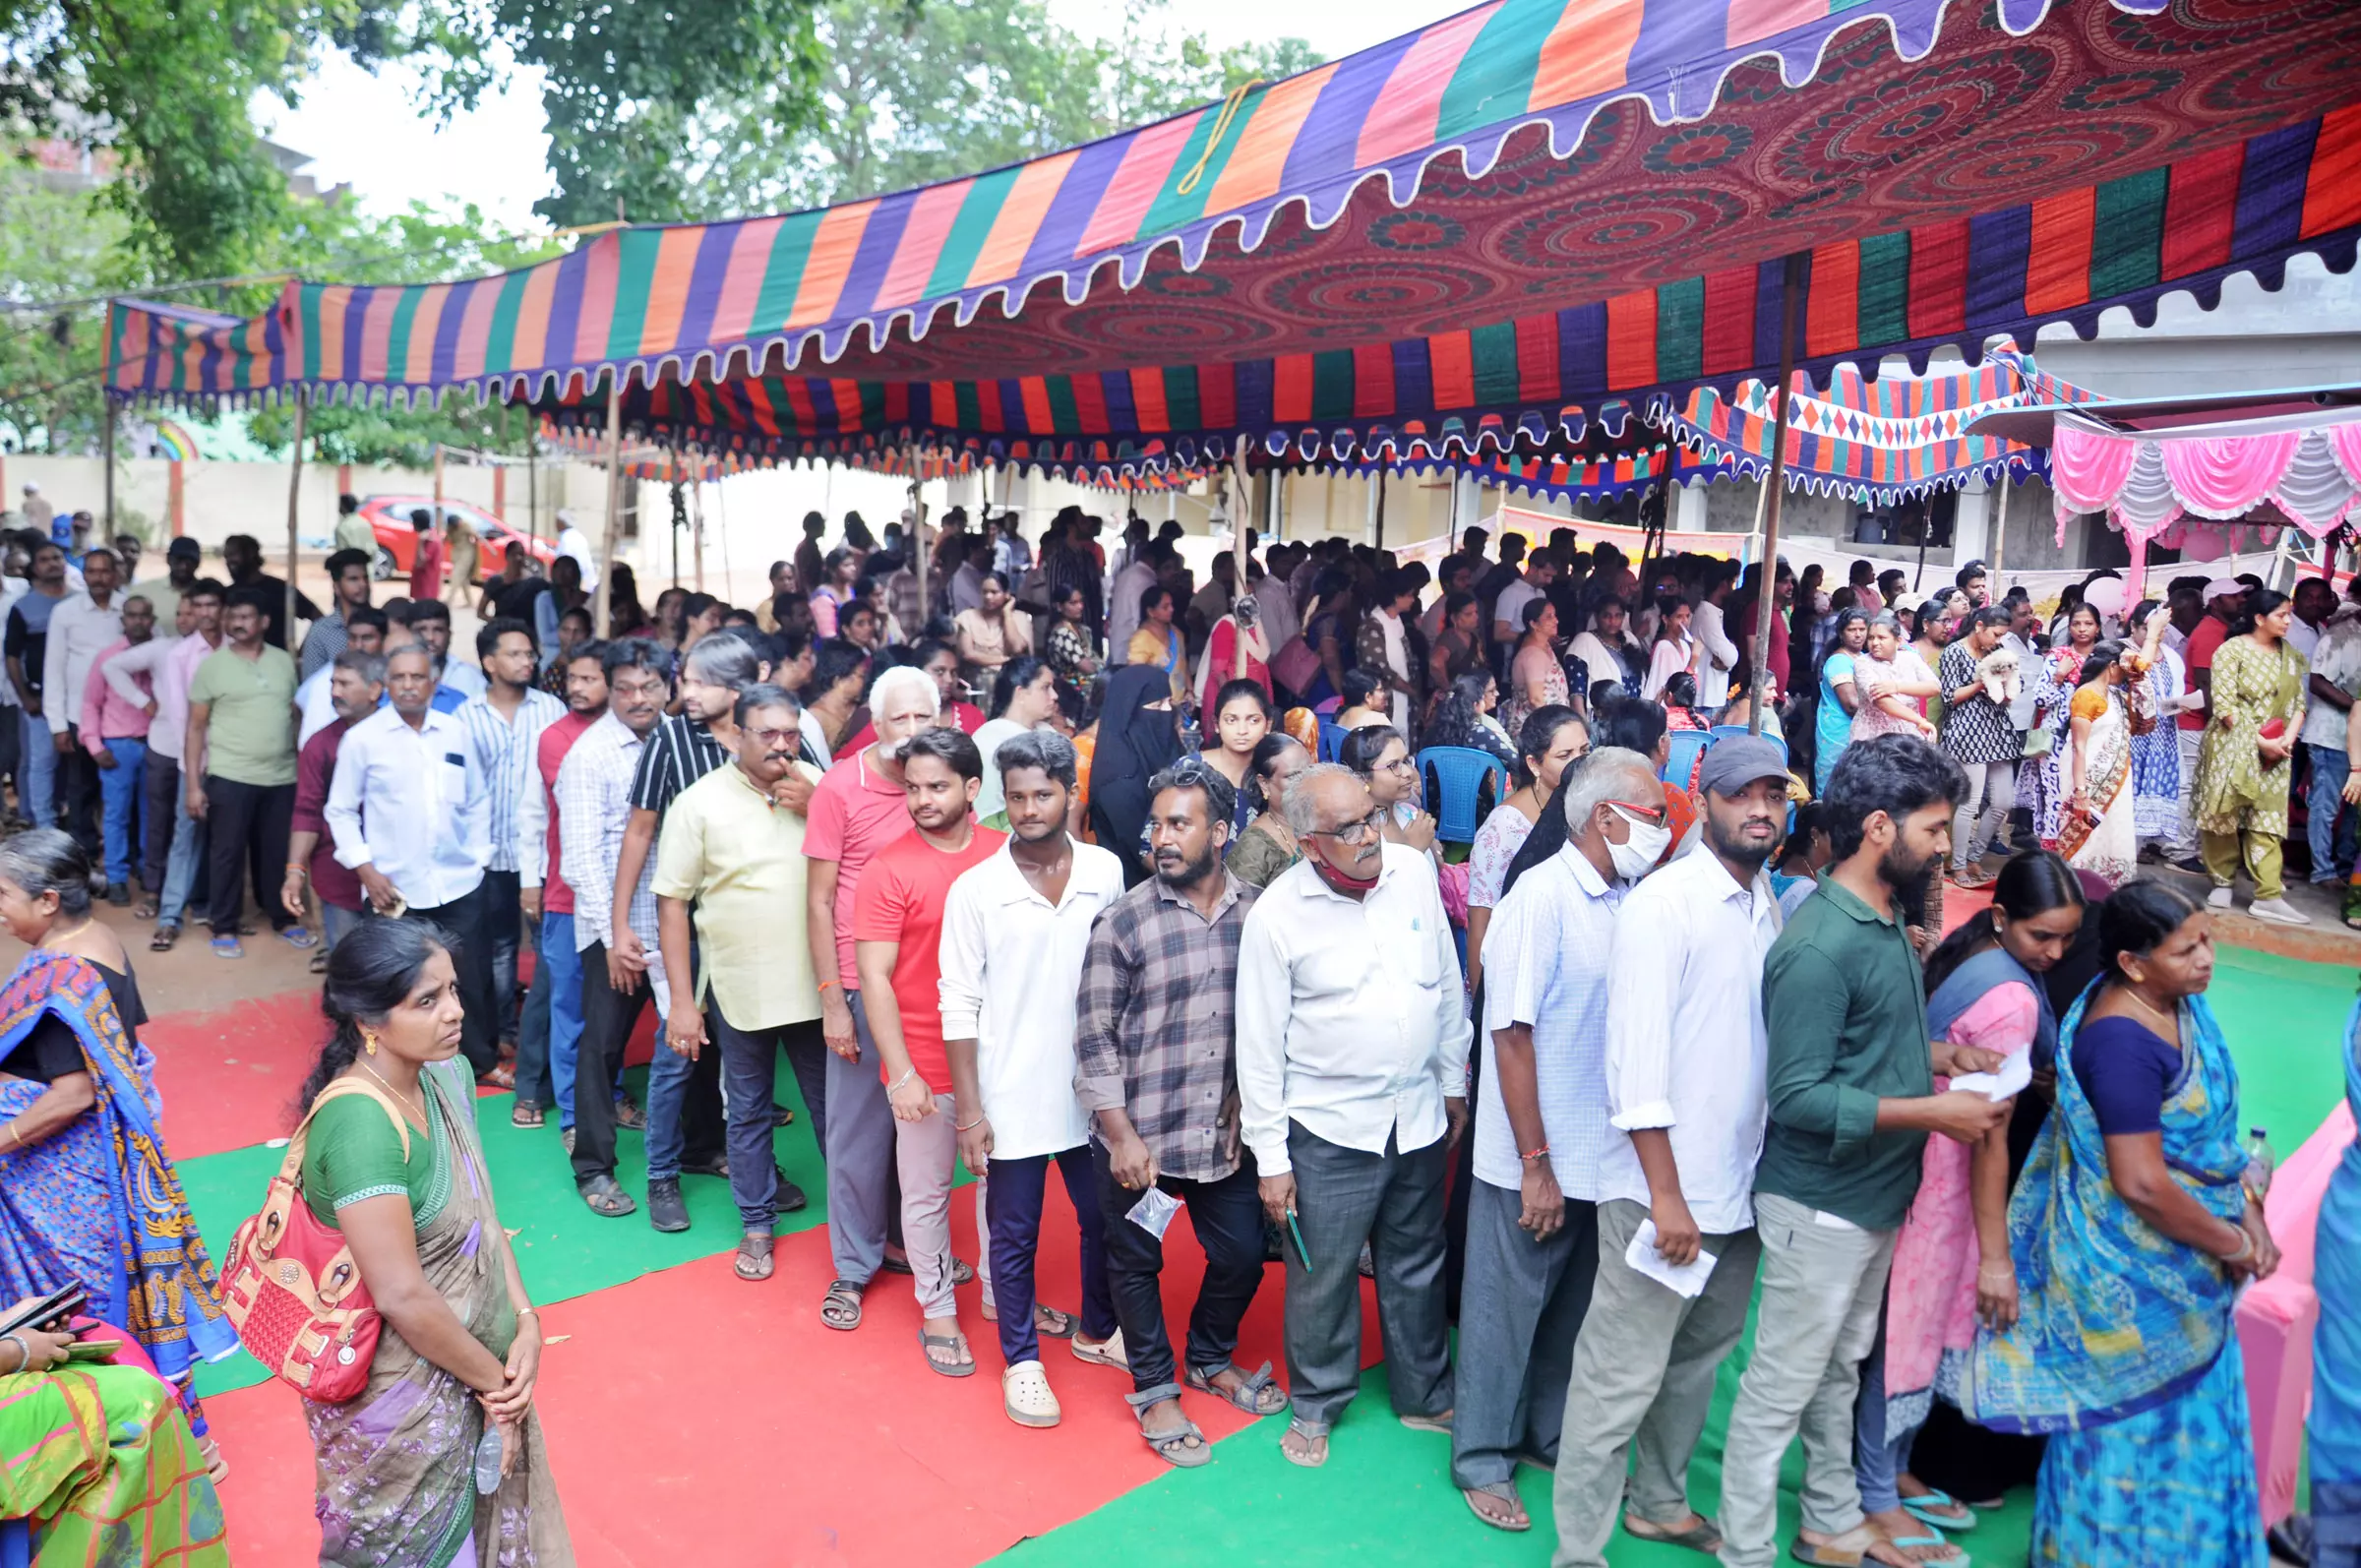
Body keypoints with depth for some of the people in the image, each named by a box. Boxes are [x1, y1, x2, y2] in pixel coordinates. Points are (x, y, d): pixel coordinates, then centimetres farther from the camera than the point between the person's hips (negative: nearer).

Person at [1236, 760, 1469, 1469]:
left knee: (1418, 1265, 19)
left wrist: (1454, 1084, 13)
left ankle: (1427, 1396, 39)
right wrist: (1270, 1158, -8)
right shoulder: (1275, 916, -15)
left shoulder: (1414, 871, -4)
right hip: (1329, 1128, -4)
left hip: (1419, 1118, 4)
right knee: (1322, 1276, 9)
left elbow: (1449, 987, 8)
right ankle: (1317, 1404, 32)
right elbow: (1259, 1046, -10)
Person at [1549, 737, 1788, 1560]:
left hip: (1740, 1186, 7)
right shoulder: (1664, 902, -14)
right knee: (1623, 1375, 0)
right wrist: (1667, 1194, -17)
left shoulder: (1769, 903, 8)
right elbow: (1635, 1056, -16)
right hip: (1664, 1189, -7)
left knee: (1697, 1360, 19)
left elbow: (1768, 1038, 13)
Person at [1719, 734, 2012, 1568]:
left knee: (1840, 1371, 23)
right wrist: (1930, 1111, -23)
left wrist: (1946, 1054, 1)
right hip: (1821, 1207, -9)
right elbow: (1800, 1098, -26)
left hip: (1877, 1196, 9)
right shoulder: (1819, 948, -24)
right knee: (1781, 1389, 4)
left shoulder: (1887, 921, 6)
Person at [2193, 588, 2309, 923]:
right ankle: (2222, 883, 18)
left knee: (2267, 819, -1)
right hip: (2231, 746, -4)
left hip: (2274, 751, 4)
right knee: (2224, 815, 3)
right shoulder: (2232, 650, -7)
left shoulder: (2289, 655, 9)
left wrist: (2288, 738, -9)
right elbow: (2224, 706, -12)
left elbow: (2298, 702, 9)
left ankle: (2268, 896, -4)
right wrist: (2259, 740, -16)